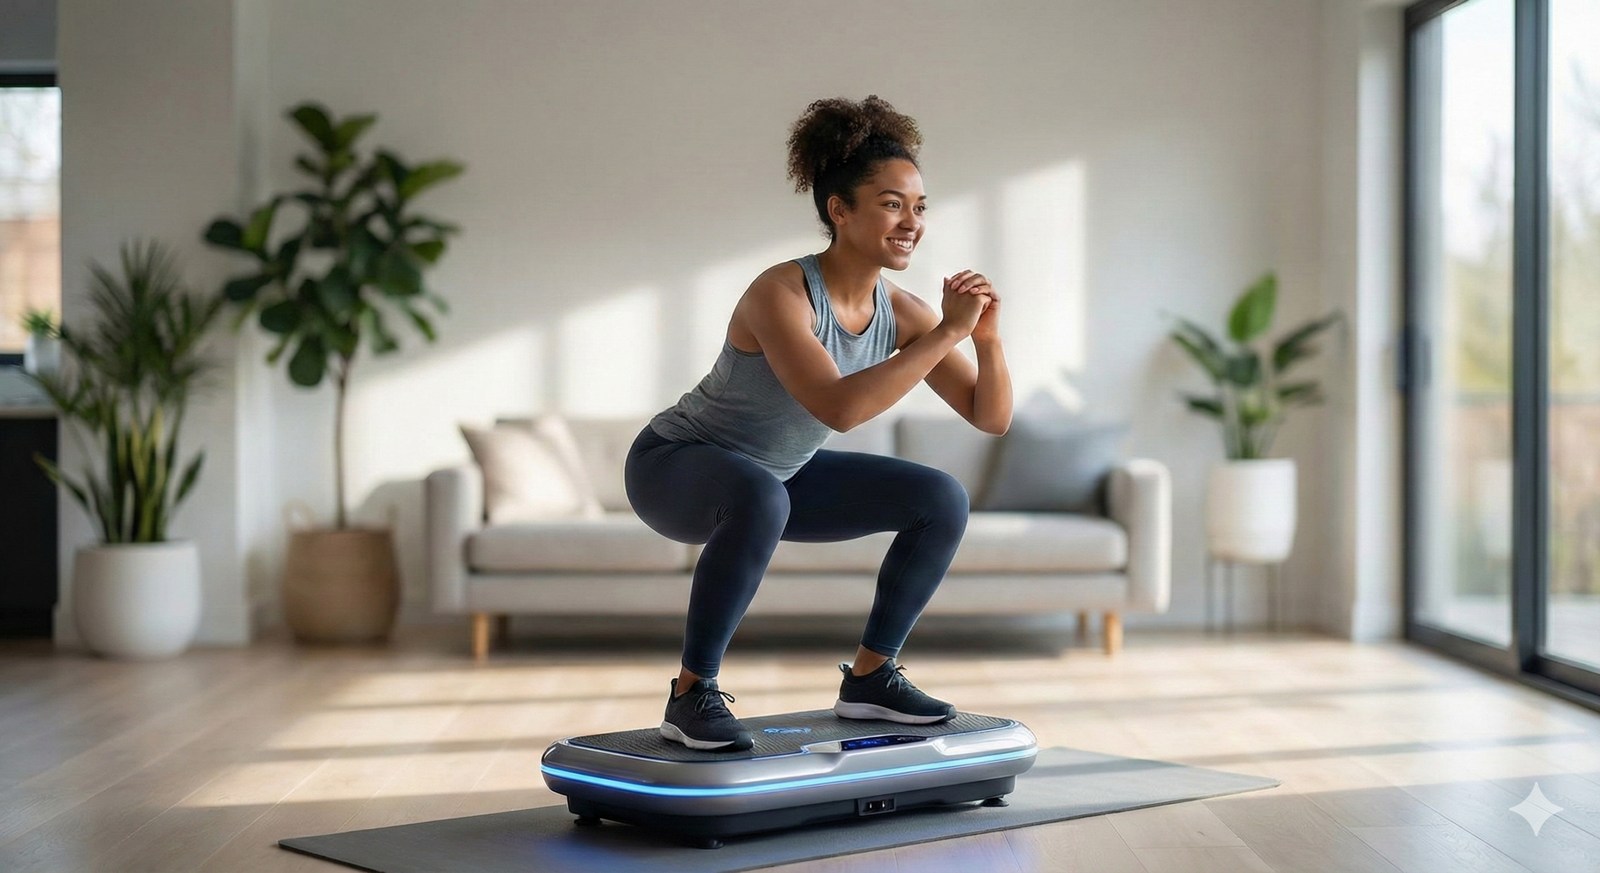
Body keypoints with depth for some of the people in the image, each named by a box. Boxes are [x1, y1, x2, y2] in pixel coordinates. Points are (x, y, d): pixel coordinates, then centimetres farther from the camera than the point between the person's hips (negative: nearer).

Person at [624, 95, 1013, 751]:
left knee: (943, 500, -3)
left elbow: (992, 418, -8)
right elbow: (840, 408, -44)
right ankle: (692, 693, -24)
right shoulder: (781, 294, -31)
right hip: (674, 467, -7)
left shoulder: (900, 312, -11)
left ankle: (869, 677, 9)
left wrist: (988, 339, -26)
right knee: (761, 499, -41)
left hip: (780, 472, 7)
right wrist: (946, 332, -40)